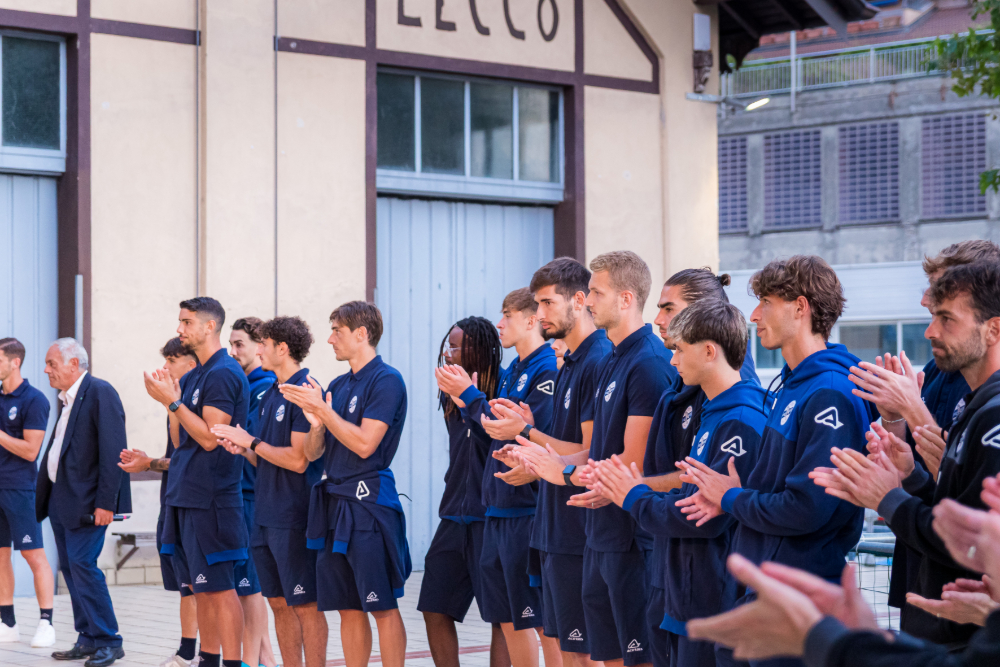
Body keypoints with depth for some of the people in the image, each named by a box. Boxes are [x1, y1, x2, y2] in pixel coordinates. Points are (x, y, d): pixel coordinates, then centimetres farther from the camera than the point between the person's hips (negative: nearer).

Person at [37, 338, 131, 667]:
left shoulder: (100, 393, -12)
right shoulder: (67, 399, 16)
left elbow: (112, 451, -18)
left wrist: (106, 502, -22)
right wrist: (43, 497, 14)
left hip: (86, 500, -9)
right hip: (61, 499, 9)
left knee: (82, 563, -12)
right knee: (70, 567, 10)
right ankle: (89, 640, 16)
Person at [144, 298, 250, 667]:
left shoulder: (223, 374, -12)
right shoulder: (197, 376, 16)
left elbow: (210, 438, -19)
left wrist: (172, 402, -16)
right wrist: (170, 399, 3)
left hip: (210, 497, -9)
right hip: (185, 495, 10)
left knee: (219, 587, -7)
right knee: (199, 587, 13)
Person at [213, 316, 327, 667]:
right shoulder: (270, 393, 14)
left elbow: (298, 460, -19)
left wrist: (252, 442, -11)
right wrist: (243, 449, -1)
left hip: (294, 516, -9)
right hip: (266, 516, 9)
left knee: (305, 604, -4)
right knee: (279, 603, 12)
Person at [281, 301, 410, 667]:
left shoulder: (386, 380, -8)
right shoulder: (337, 385, 17)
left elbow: (365, 443, -18)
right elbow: (312, 453, 14)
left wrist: (323, 409, -13)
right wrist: (316, 423, -6)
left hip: (368, 502, -8)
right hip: (334, 501, 8)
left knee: (383, 606, -5)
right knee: (347, 607, 10)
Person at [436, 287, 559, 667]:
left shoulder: (548, 370, -12)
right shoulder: (512, 371, 16)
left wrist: (471, 395, -12)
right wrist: (465, 397, 3)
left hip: (528, 509, -9)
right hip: (499, 508, 9)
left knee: (544, 620, -4)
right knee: (509, 619, 13)